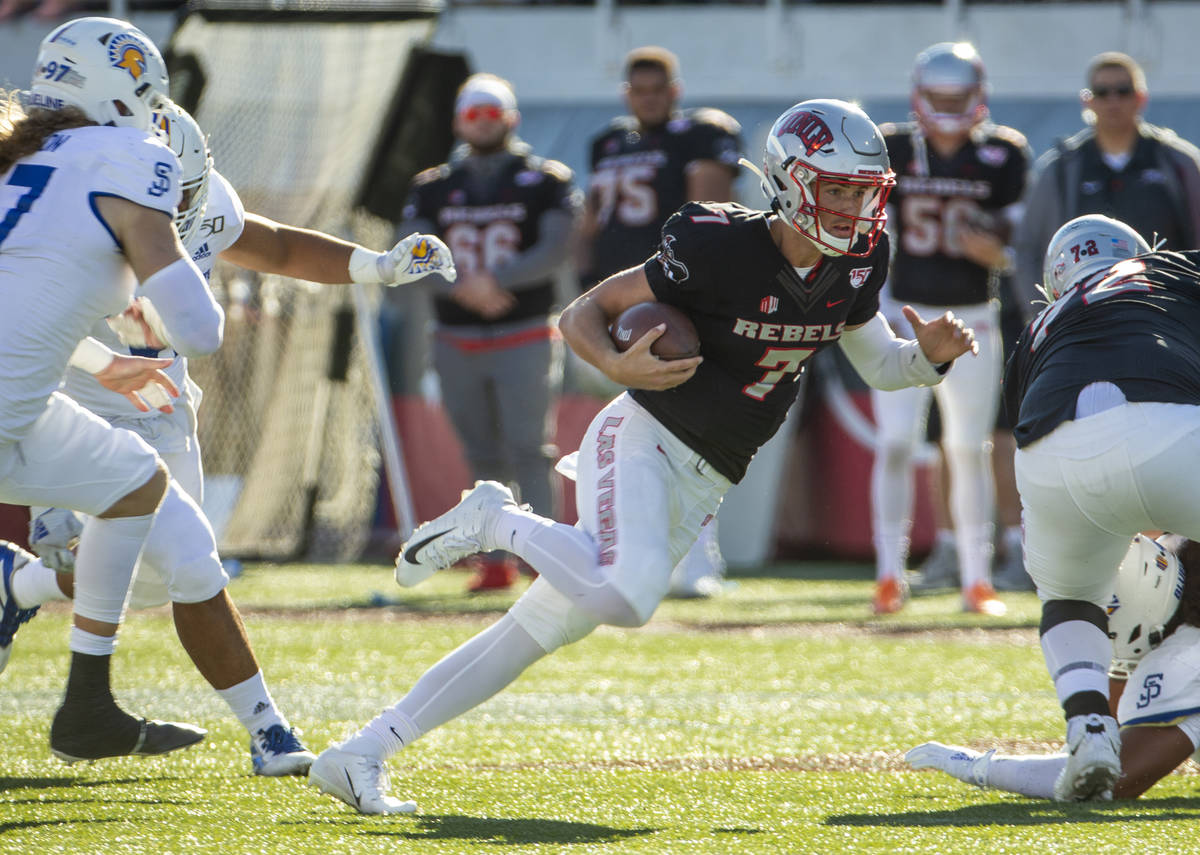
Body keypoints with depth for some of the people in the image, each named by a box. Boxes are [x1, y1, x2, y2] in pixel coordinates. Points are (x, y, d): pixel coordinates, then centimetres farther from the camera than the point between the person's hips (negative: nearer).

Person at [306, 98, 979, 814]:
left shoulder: (853, 267, 3)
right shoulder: (721, 251, -17)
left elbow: (879, 363, 18)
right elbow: (582, 314, -9)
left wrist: (931, 355, -4)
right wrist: (619, 366, -29)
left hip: (700, 487, 7)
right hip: (643, 439, -7)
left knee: (545, 628, 5)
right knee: (627, 597, -34)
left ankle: (361, 755, 9)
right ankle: (498, 522, -6)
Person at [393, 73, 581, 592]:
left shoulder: (544, 182, 2)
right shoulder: (433, 188, 10)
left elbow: (554, 251, -10)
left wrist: (496, 279, -22)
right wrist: (463, 285, -19)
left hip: (524, 338, -3)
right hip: (457, 340, 3)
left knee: (527, 449, -12)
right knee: (484, 457, 7)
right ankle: (497, 562, 12)